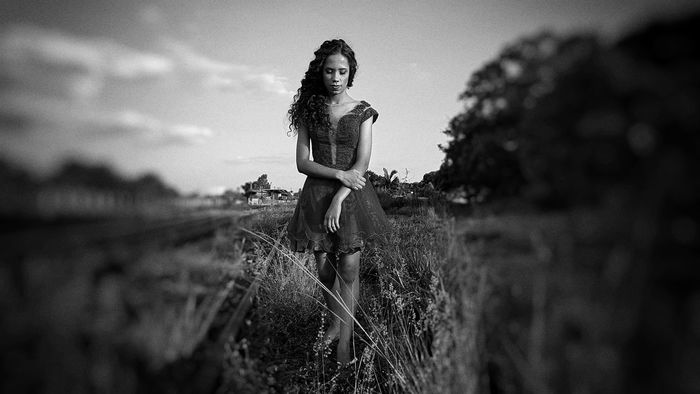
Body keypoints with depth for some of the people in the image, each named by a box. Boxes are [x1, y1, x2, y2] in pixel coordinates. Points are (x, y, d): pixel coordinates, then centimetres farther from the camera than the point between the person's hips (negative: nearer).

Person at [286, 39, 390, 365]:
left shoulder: (363, 112, 1)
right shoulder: (309, 110, 4)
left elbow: (362, 163, -6)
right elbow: (302, 162, -1)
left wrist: (339, 200, -15)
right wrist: (339, 174, -15)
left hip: (352, 195, -1)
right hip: (316, 193, 2)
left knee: (349, 269, -5)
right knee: (324, 268, 7)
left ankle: (344, 342, 6)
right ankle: (335, 322, 32)